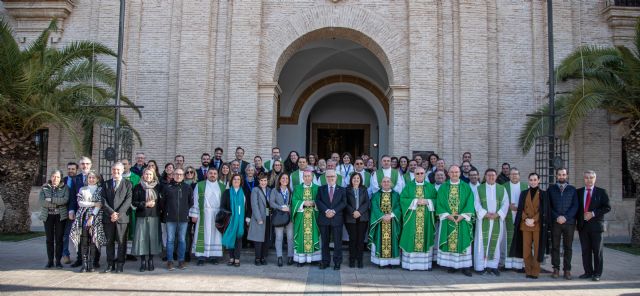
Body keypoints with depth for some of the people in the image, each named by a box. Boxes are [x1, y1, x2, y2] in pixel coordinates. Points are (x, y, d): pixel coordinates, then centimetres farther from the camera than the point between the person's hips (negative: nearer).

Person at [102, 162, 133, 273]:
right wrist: (111, 213, -11)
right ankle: (110, 264, 13)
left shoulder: (127, 184, 6)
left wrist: (118, 213, -13)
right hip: (108, 217, 2)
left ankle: (120, 264, 6)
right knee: (109, 241, 6)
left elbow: (128, 200, -3)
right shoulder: (106, 184, 13)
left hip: (122, 217, -2)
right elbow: (104, 201, 3)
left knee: (121, 241, 0)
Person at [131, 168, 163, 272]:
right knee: (142, 238, -4)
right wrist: (145, 204, -10)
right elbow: (134, 202, 0)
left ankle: (150, 261, 11)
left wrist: (155, 203, -5)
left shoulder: (158, 187, 8)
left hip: (154, 216, 1)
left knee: (153, 237, 0)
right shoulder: (138, 187, 5)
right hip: (142, 216, -1)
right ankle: (143, 262, 5)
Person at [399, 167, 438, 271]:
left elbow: (436, 200, 6)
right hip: (412, 218, -1)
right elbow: (402, 199, -3)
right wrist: (415, 201, -13)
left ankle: (425, 263, 7)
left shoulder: (430, 187, 11)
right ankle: (410, 263, 2)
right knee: (411, 239, -3)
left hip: (426, 218, 2)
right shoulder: (408, 186, 6)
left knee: (425, 238, 1)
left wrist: (427, 202, -11)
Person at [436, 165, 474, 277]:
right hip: (447, 219, 0)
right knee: (449, 242, 1)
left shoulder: (466, 187, 5)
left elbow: (469, 203, -1)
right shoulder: (443, 187, 6)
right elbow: (440, 203, 1)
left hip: (462, 219, 0)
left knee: (463, 242, -1)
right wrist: (448, 215, -12)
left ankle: (464, 266, 3)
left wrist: (462, 216, -13)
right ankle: (451, 264, 7)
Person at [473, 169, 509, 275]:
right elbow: (477, 203, -1)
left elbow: (505, 203, 2)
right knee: (482, 242, -1)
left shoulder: (502, 189, 8)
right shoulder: (479, 188, 5)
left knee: (495, 242, 4)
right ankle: (481, 266, 4)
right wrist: (485, 214, -14)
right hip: (483, 220, -1)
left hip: (497, 220, 1)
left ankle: (493, 265, 11)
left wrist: (497, 214, -12)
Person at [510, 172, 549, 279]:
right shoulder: (524, 193, 10)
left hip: (538, 225, -2)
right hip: (525, 225, 2)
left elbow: (544, 210, -3)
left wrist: (533, 219, -14)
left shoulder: (543, 194, 4)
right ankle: (528, 271, 9)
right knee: (526, 249, 0)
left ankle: (535, 272, 6)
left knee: (537, 249, -1)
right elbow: (520, 209, 6)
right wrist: (526, 219, -11)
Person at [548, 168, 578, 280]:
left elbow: (575, 206, 3)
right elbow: (548, 206, 3)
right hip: (555, 222, 0)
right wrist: (557, 217, -10)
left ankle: (567, 270, 8)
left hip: (569, 222, 0)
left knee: (568, 247, 3)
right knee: (555, 246, 1)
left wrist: (565, 217, -10)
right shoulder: (551, 189, 9)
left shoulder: (572, 189, 10)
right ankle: (556, 269, 6)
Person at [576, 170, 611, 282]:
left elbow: (607, 207, -3)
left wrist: (593, 213, -14)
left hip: (596, 225, -3)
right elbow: (576, 207, 12)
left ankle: (597, 273, 8)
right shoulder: (579, 192, 9)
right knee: (585, 250, 6)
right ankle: (588, 272, 14)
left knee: (597, 250, 2)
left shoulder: (601, 192, 2)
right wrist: (578, 220, 0)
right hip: (582, 225, 3)